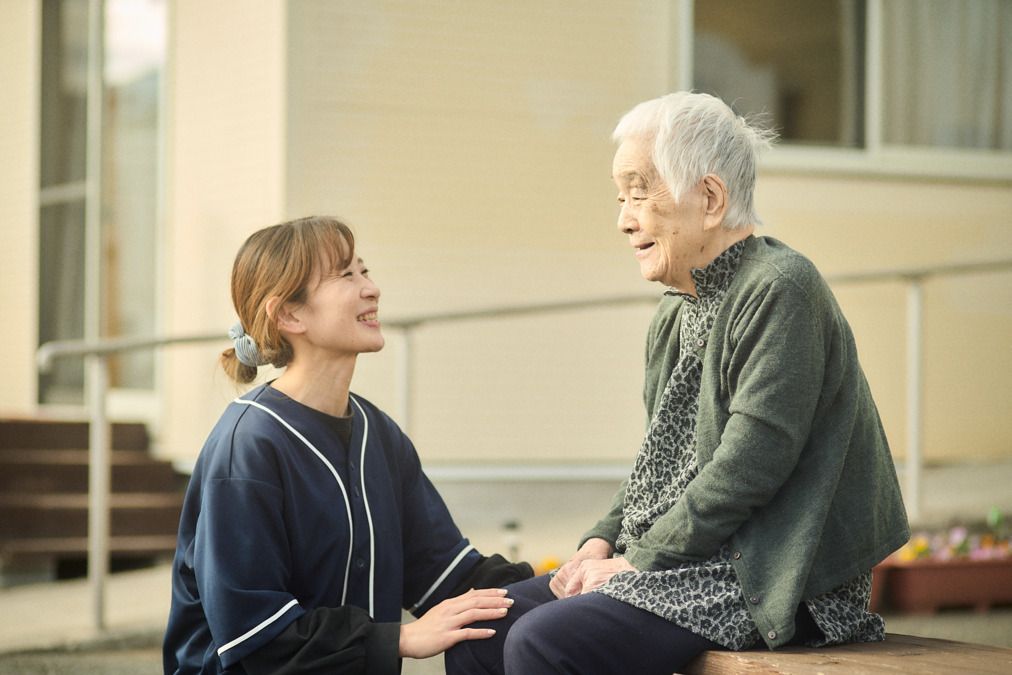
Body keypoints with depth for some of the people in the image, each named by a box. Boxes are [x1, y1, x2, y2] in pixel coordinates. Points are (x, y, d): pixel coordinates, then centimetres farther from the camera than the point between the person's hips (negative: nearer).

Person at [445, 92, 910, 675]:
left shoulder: (780, 291, -14)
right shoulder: (676, 314, 17)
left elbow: (746, 470, -21)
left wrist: (635, 561, -15)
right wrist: (602, 542, 3)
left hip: (768, 580, -9)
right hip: (690, 564, 9)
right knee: (483, 625, -2)